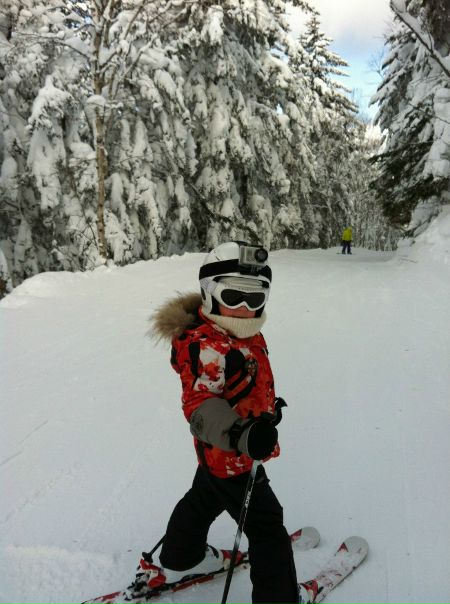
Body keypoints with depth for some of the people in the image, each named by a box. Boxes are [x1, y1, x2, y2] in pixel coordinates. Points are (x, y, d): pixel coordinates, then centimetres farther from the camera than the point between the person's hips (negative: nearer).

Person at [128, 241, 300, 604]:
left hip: (218, 451, 10)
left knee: (204, 501, 30)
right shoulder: (206, 347, -32)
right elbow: (200, 405, -36)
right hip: (230, 457, -10)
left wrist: (269, 405, 26)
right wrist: (243, 435, -50)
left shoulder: (247, 334, -1)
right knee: (267, 527, 6)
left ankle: (179, 561, 55)